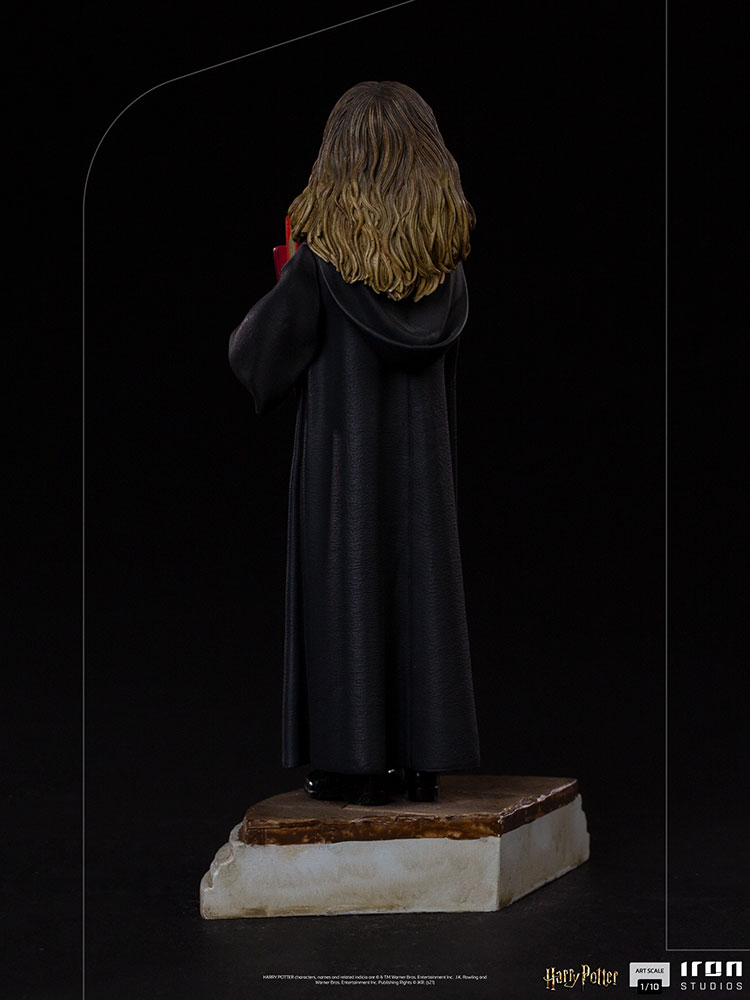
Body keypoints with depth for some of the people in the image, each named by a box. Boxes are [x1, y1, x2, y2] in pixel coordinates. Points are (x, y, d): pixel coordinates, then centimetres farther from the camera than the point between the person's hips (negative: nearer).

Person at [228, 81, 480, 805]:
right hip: (421, 454, 4)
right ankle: (421, 763, 11)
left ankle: (358, 764, 4)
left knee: (348, 586, 3)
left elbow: (261, 365, -8)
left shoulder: (321, 260, -14)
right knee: (417, 582, 9)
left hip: (343, 453, -4)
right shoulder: (445, 261, 0)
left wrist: (275, 299, 11)